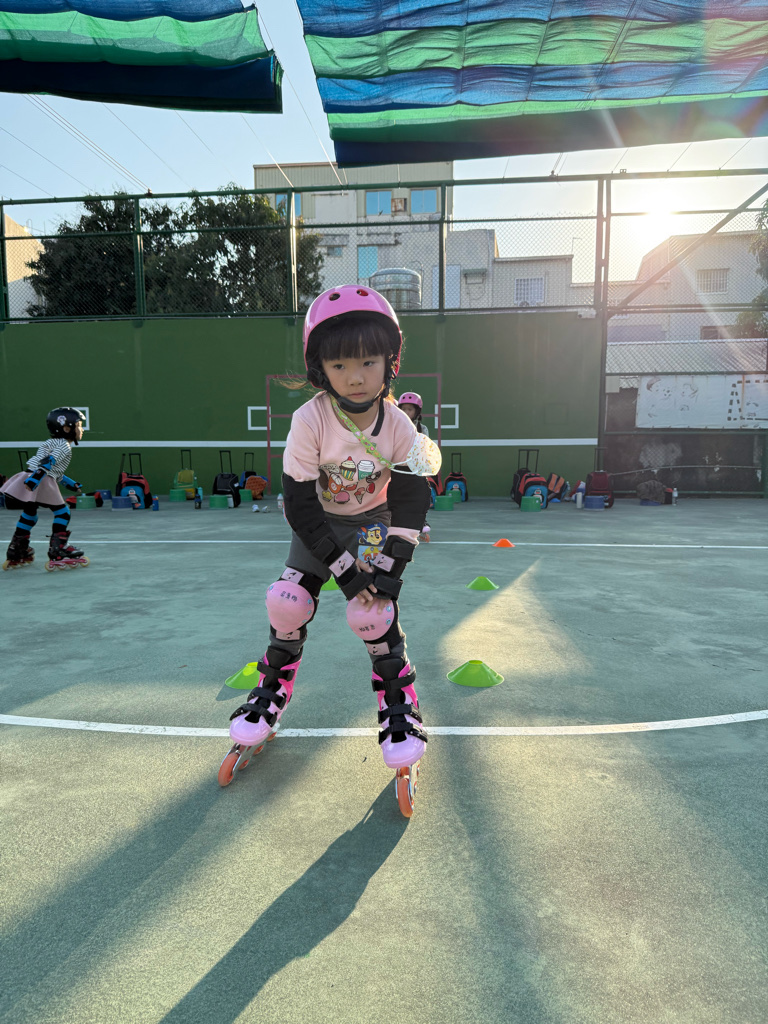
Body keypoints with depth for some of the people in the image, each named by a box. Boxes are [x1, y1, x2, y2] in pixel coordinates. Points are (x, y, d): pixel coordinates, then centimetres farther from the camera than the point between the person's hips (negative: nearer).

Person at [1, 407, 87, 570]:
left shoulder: (51, 443, 27)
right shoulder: (64, 446, -2)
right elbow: (48, 462, -18)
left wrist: (69, 483, 37)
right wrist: (35, 477, -30)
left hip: (28, 480, 10)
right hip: (42, 482, -9)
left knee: (29, 514, 20)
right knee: (62, 512, 0)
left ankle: (16, 554, 28)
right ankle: (57, 551, -4)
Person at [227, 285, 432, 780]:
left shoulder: (399, 427, -22)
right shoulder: (309, 421, -27)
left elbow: (411, 502, -14)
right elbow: (301, 507, -24)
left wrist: (389, 566, -23)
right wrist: (344, 568, -26)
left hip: (374, 523, 0)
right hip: (318, 522, 0)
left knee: (374, 611, -15)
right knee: (288, 602, -10)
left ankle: (400, 708, 8)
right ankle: (272, 690, 20)